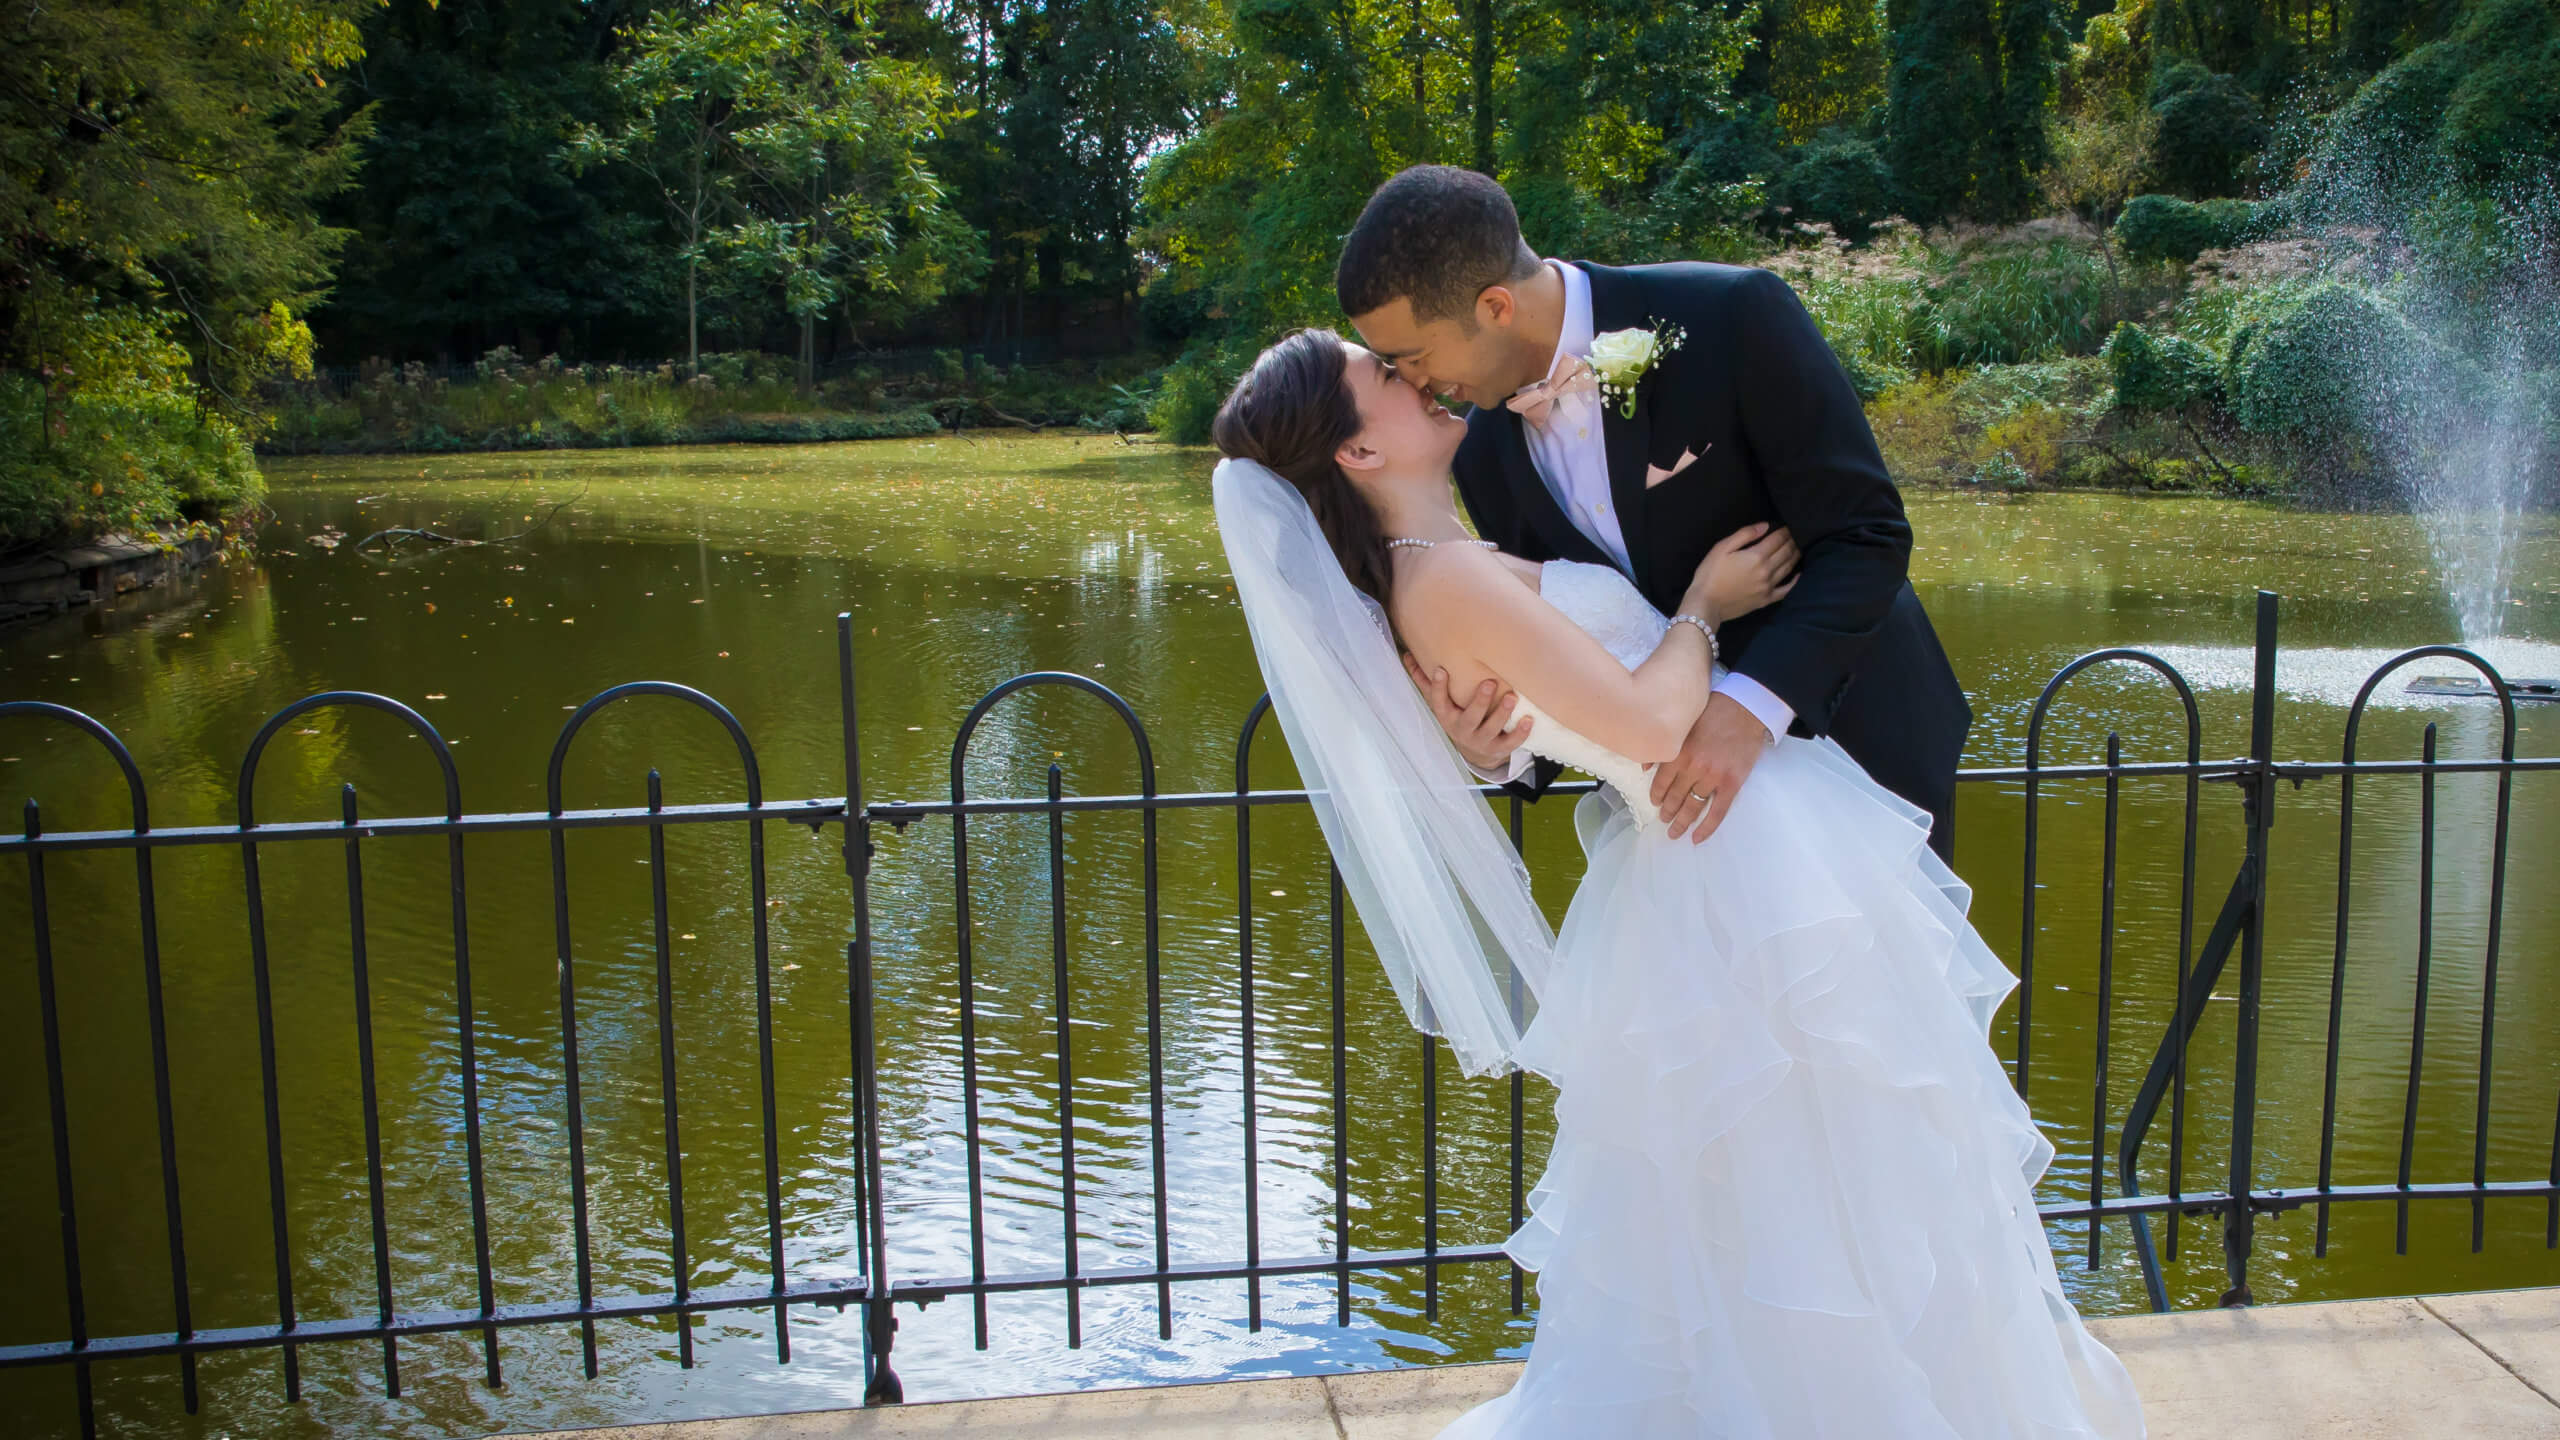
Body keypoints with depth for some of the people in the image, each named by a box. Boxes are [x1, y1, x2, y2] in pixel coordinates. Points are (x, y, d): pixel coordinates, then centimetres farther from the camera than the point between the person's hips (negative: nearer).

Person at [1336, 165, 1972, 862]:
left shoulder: (1733, 315, -23)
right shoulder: (1487, 455, -6)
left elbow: (1867, 535, -22)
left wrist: (1751, 708, -34)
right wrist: (1497, 749, -21)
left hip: (1860, 726, -4)